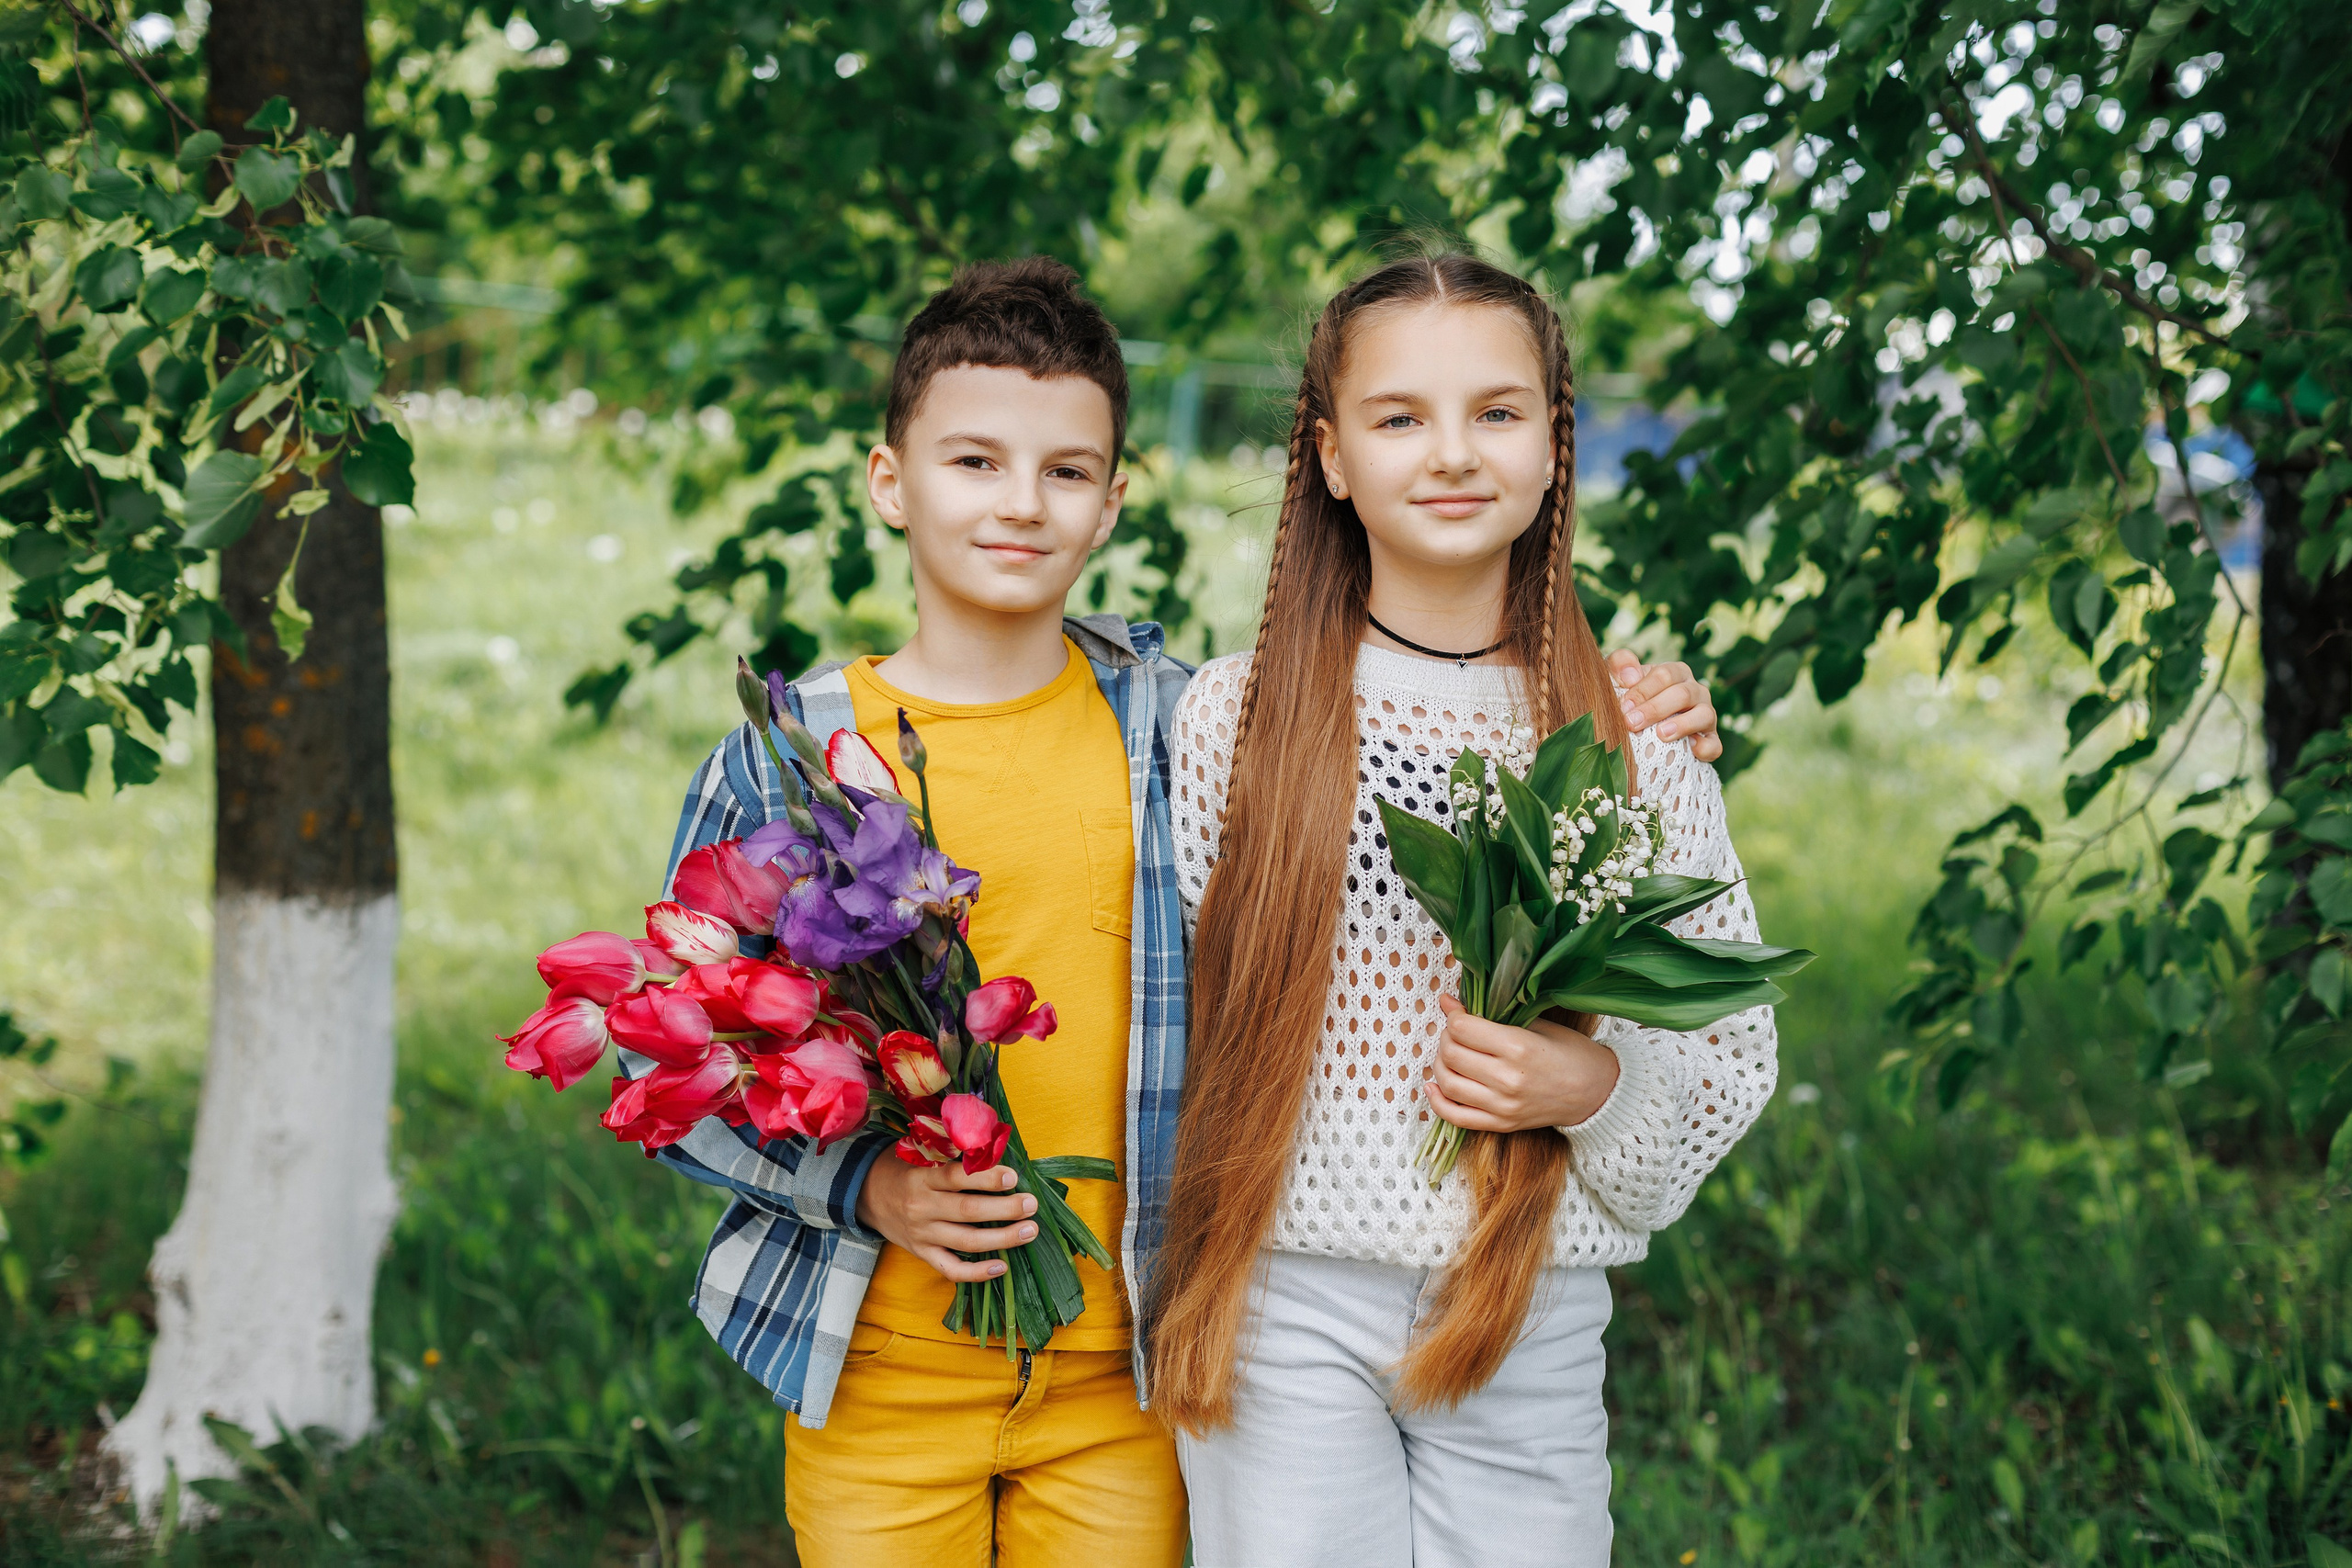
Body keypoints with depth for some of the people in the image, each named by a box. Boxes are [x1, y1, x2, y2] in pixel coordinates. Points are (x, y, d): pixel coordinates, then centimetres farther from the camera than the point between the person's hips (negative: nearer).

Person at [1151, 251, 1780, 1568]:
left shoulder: (1639, 745, 1)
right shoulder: (1237, 715, -2)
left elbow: (1738, 1052, 8)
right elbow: (1162, 1003, 4)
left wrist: (1597, 1086, -12)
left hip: (1532, 1318, 1)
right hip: (1287, 1309, -1)